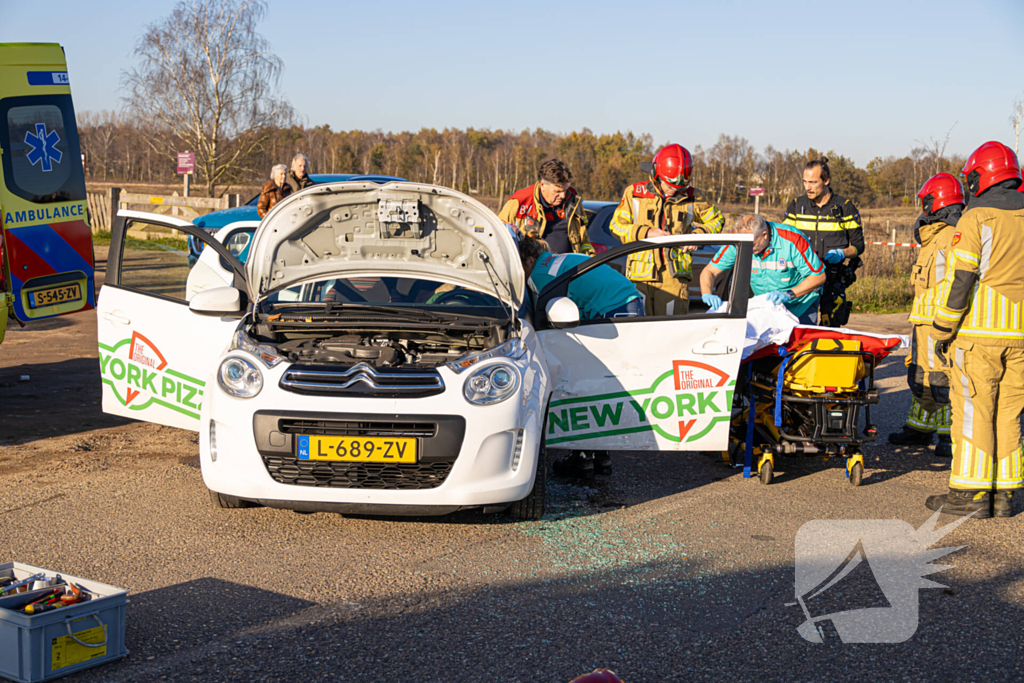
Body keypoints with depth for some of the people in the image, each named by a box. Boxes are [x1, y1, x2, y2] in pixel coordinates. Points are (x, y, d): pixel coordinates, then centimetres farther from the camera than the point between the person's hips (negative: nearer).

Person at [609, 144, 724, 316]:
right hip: (641, 274, 0)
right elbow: (617, 226, 5)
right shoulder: (634, 193, 4)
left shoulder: (692, 197, 7)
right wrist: (646, 233, -9)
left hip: (675, 275, 0)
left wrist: (698, 235, -1)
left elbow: (716, 220, 19)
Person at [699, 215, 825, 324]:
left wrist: (789, 294, -31)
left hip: (801, 304, -3)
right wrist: (707, 294, -32)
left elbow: (819, 276, -21)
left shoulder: (792, 240, -28)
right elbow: (709, 271, -11)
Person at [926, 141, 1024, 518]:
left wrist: (942, 332, -5)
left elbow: (958, 280, -13)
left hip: (979, 332, -6)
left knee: (972, 411, -1)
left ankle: (971, 494, 0)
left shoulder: (976, 219, -9)